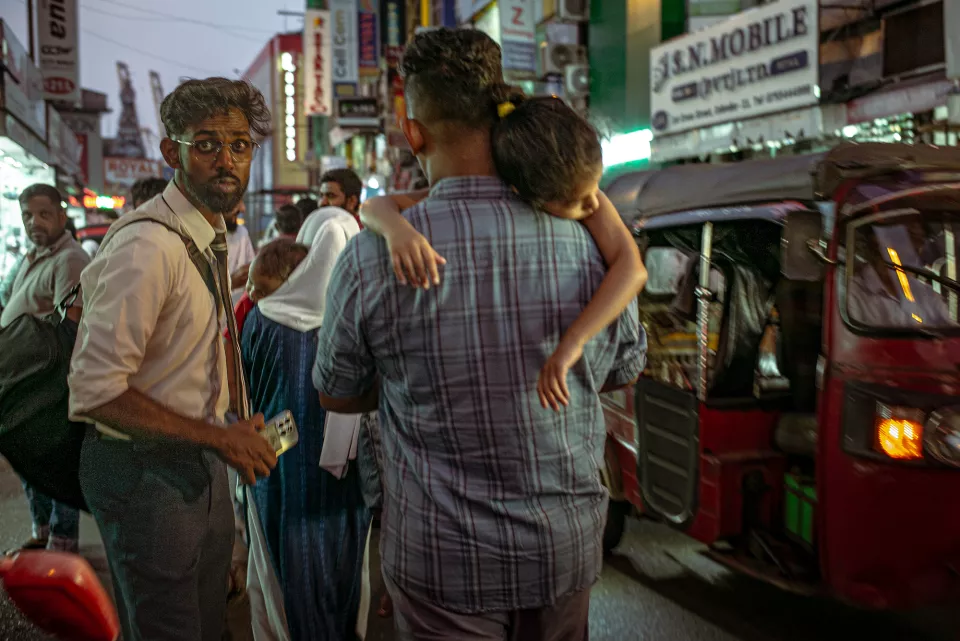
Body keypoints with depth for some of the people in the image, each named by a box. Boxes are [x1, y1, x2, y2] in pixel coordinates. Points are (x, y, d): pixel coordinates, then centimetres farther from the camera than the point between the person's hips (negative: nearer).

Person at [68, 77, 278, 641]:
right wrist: (218, 437, -21)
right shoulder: (148, 245, -24)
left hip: (202, 463, 9)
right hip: (144, 468, -9)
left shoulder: (215, 238, 7)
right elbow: (95, 389, -26)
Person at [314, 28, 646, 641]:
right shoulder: (591, 241, -12)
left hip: (442, 560, -2)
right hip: (568, 546, 2)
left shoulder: (370, 258, -17)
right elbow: (624, 370, 6)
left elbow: (337, 394, 0)